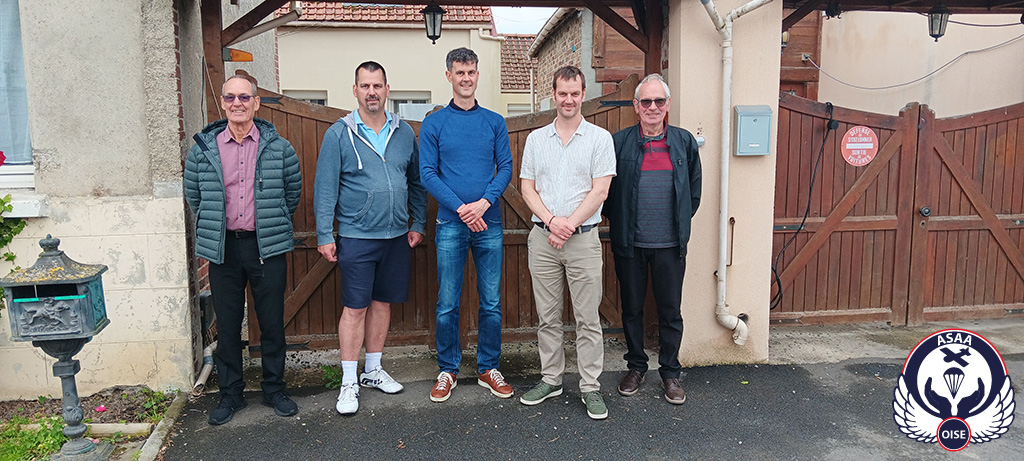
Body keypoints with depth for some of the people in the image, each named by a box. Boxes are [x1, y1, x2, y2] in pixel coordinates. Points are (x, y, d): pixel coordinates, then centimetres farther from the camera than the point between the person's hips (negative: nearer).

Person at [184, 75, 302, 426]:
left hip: (267, 248, -1)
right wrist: (214, 227, 13)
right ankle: (230, 394, 23)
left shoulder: (278, 147, 1)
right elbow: (193, 195, 15)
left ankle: (274, 389, 23)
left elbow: (293, 191, 12)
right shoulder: (203, 148, 4)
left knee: (272, 321, 6)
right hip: (223, 249, 1)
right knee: (227, 324, 9)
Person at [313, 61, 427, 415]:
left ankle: (373, 370, 28)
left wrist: (418, 223, 9)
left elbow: (416, 182, 13)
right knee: (355, 308, -1)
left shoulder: (404, 132, 8)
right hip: (356, 237, -4)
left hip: (396, 237, 4)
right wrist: (325, 235, -9)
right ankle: (349, 383, 11)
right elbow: (325, 188, -5)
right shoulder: (339, 134, -4)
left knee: (383, 302, 13)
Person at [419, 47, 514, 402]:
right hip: (451, 224, -1)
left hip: (489, 223, 2)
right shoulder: (434, 124, 4)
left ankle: (488, 368, 20)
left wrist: (484, 202, -13)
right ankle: (448, 370, 19)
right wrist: (461, 208, -13)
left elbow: (506, 168, 4)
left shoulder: (494, 122, 9)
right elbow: (428, 174, -2)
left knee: (492, 303, 6)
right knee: (447, 304, 4)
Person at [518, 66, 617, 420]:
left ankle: (591, 387, 12)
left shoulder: (599, 138, 1)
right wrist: (551, 220, -9)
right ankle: (551, 379, 23)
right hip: (542, 238, 3)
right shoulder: (536, 139, 10)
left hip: (583, 238, -3)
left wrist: (569, 224, -12)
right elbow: (528, 188, 6)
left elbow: (599, 191, -5)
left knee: (588, 318, 2)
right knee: (548, 316, 11)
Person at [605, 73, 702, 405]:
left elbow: (695, 189, 13)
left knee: (670, 311, 8)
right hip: (630, 244, 0)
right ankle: (636, 367, 28)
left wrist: (680, 221, 10)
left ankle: (670, 372, 23)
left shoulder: (684, 142, 5)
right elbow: (605, 189, 6)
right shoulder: (618, 142, -1)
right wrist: (619, 221, 4)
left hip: (670, 244, 1)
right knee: (631, 308, 11)